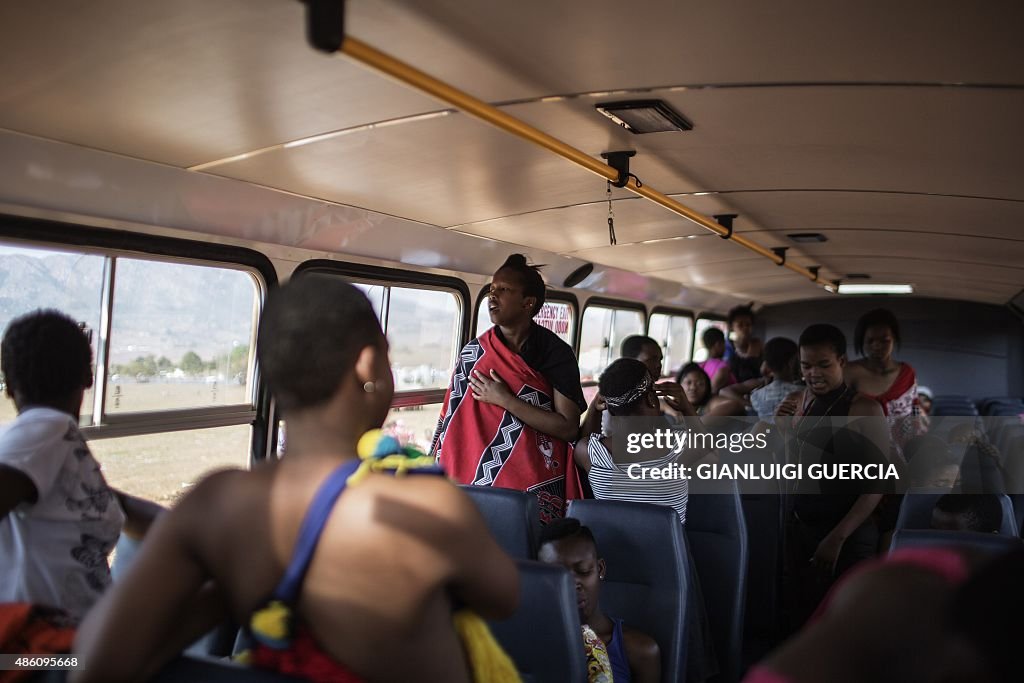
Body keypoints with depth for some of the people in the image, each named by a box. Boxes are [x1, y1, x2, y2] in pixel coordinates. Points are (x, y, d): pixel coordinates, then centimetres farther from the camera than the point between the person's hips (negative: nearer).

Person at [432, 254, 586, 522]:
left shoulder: (555, 353, -9)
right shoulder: (474, 353, -1)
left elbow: (569, 428, -14)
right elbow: (453, 426, 1)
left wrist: (505, 400, -17)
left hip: (537, 486, -2)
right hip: (479, 480, 2)